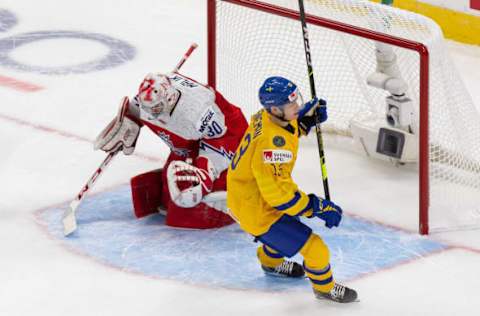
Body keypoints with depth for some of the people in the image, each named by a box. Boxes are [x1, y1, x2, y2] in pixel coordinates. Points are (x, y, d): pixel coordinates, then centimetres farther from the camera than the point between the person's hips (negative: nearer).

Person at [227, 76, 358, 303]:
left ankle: (271, 261, 60)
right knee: (313, 246, -1)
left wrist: (307, 118, 1)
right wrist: (317, 207, -26)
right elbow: (277, 191, -33)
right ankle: (325, 287, 26)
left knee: (289, 217, 36)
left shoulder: (265, 116, -8)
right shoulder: (273, 142, -36)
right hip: (255, 211, -10)